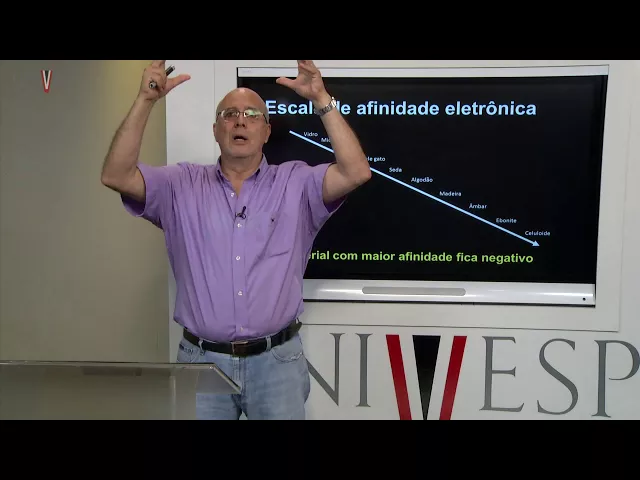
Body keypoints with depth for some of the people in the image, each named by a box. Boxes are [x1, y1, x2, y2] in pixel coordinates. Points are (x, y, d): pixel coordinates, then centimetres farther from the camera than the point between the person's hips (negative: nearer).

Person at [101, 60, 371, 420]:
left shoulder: (295, 183, 2)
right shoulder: (182, 185, 4)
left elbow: (356, 172, -12)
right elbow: (116, 176, -8)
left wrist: (322, 100, -17)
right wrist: (146, 100, -16)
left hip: (276, 360, 0)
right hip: (202, 360, 1)